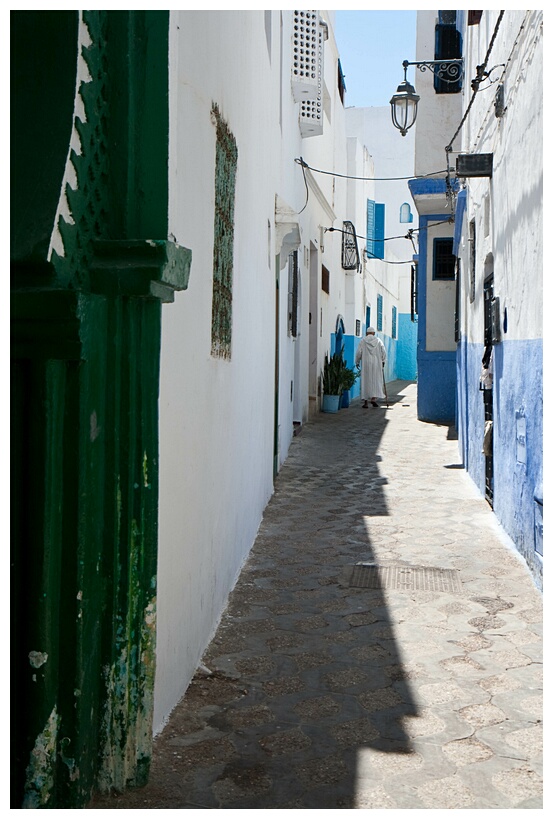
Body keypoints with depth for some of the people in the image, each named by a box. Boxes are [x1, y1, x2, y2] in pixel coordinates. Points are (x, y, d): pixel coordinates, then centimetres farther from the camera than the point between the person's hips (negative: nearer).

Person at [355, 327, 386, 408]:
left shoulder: (362, 341, -1)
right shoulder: (378, 341, 2)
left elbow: (358, 352, -3)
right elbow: (383, 351, 0)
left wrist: (357, 362, 9)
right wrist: (383, 361, 11)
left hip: (366, 364, 0)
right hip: (376, 364, 0)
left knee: (365, 382, 4)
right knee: (376, 381, 10)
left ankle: (365, 401, 1)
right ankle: (374, 398, -7)